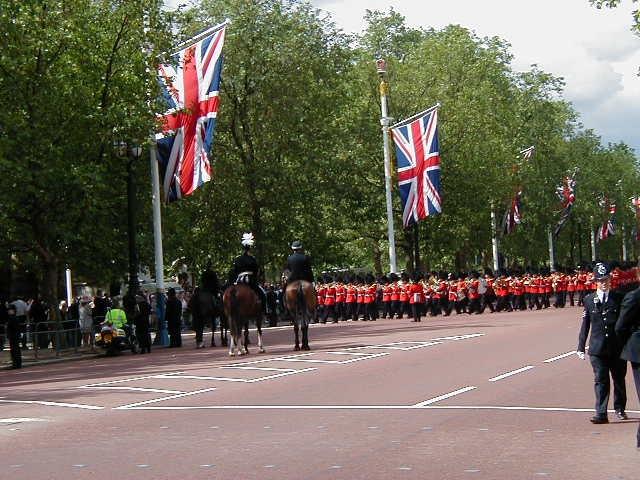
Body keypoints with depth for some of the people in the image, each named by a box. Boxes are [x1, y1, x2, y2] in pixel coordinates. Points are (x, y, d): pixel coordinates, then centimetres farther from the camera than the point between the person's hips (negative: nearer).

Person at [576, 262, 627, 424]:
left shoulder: (619, 298, 2)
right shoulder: (589, 300, 4)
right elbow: (585, 324, 7)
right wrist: (581, 346, 5)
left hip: (617, 348, 1)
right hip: (597, 348, -1)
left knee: (619, 379, 13)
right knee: (601, 380, -4)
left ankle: (620, 409, 31)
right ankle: (601, 414, -5)